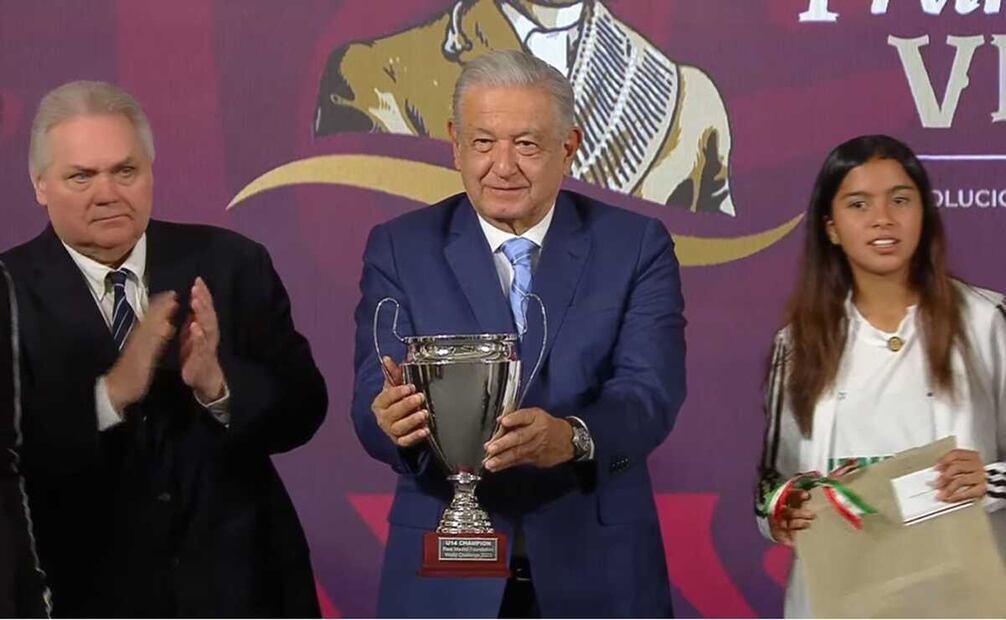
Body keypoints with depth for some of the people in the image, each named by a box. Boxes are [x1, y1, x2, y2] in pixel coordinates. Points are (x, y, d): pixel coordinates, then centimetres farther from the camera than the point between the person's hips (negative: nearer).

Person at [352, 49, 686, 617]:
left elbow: (650, 391, -14)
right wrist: (391, 418, -33)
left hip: (597, 571, 0)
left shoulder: (636, 246, -2)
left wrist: (571, 437, -35)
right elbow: (375, 397, -9)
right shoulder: (400, 249, 0)